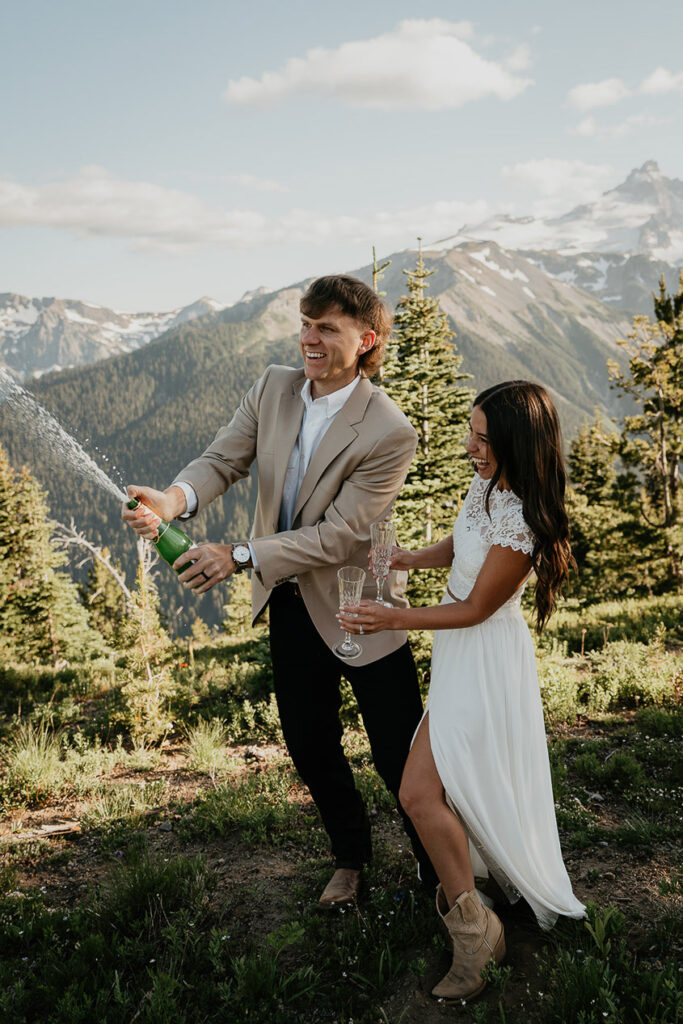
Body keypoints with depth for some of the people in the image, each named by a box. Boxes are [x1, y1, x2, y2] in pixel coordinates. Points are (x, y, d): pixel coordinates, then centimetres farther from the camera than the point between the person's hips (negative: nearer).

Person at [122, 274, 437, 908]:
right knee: (310, 748, 19)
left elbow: (338, 535, -25)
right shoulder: (273, 388, -4)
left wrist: (238, 557, -29)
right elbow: (222, 459, -6)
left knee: (400, 758, 5)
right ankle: (350, 856, 44)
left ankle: (441, 869, 31)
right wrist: (176, 498, -29)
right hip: (288, 604, 6)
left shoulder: (388, 434, -24)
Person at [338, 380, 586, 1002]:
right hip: (463, 652, 9)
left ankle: (472, 926, 7)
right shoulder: (488, 484, -3)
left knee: (419, 792, -10)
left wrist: (396, 619, -21)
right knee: (460, 779, 21)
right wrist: (413, 559, -2)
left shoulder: (520, 522, -29)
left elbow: (476, 609, -21)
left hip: (484, 657, -9)